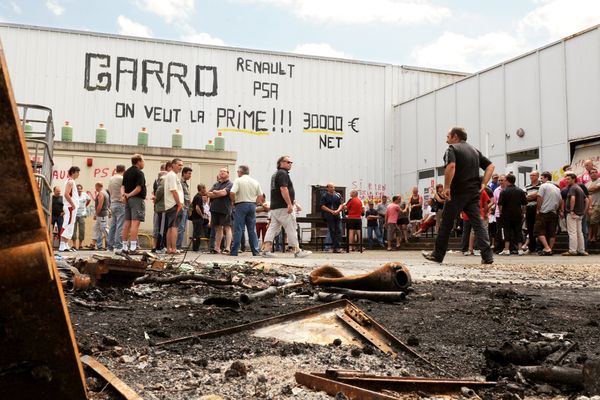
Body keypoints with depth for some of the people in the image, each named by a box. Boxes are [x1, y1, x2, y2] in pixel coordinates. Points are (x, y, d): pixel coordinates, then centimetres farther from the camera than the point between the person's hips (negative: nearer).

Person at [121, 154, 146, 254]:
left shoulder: (127, 172, 16)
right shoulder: (139, 173, -9)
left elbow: (123, 186, 10)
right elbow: (139, 188, -18)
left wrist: (123, 194, -7)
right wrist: (129, 195, -7)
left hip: (128, 200, 8)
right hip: (137, 199, -8)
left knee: (127, 223, 10)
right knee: (135, 223, -10)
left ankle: (124, 247, 13)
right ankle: (133, 247, -14)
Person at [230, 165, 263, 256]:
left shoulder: (238, 180, -6)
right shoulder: (255, 182, 10)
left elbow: (232, 193, -16)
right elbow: (260, 195, 10)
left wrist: (233, 201, 0)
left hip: (241, 205, -4)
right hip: (252, 205, 4)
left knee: (238, 229, -2)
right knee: (252, 229, 9)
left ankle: (234, 251, -2)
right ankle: (255, 251, 7)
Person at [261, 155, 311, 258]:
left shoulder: (275, 174, 22)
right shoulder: (283, 173, -10)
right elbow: (283, 189, -21)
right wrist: (289, 204, -23)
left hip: (274, 206, 10)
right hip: (282, 207, -10)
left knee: (273, 228, 6)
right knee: (291, 228, -5)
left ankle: (267, 249, 0)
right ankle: (297, 251, -2)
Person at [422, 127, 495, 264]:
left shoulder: (452, 148, -4)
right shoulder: (475, 150, 18)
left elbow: (451, 166, -23)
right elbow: (490, 166, 15)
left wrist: (446, 187, -20)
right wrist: (483, 184, 8)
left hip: (457, 192, -6)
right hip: (474, 193, 6)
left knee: (446, 224, 5)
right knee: (478, 223, 2)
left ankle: (437, 255, 14)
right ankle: (487, 255, -9)